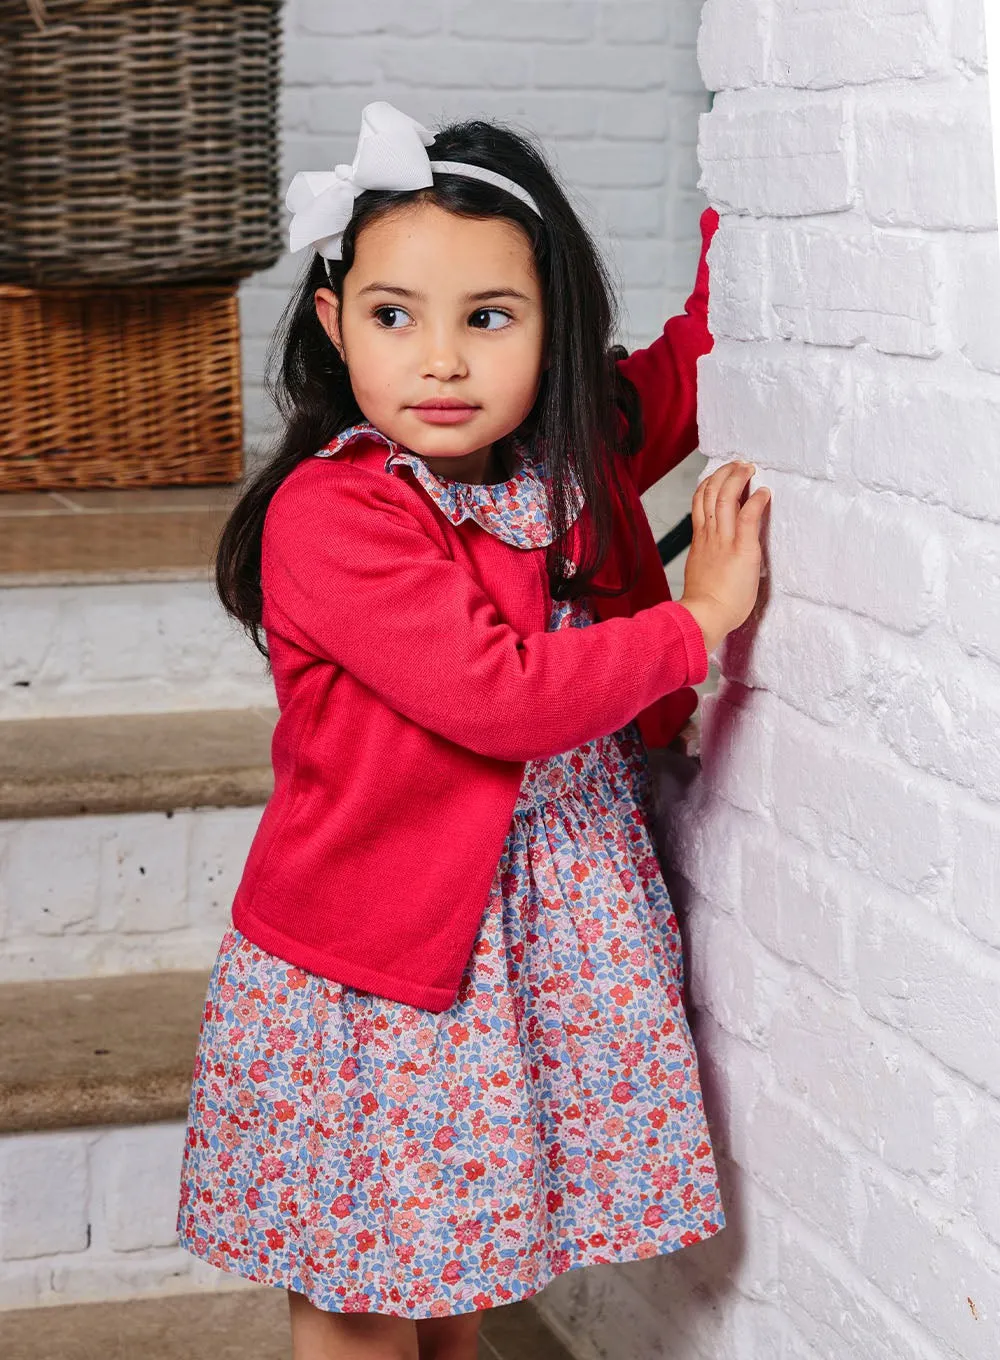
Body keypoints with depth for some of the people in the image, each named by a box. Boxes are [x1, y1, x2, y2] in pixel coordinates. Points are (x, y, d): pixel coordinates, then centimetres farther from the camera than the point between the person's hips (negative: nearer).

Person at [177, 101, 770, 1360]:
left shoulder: (572, 463, 1)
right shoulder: (331, 514, -21)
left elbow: (690, 358, 19)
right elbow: (497, 695, -28)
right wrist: (696, 620, -17)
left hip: (538, 959, 6)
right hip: (366, 970, -6)